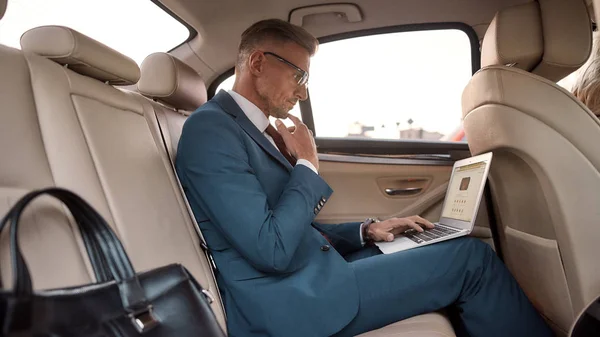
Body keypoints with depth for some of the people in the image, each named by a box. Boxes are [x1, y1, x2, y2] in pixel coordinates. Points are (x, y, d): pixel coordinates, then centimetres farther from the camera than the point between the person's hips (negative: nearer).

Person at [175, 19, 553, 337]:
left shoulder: (254, 128, 14)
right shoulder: (210, 127, -14)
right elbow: (273, 251, -22)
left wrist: (366, 231, 5)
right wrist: (308, 165, -11)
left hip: (308, 274, 9)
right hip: (289, 301, -9)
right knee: (473, 259, -7)